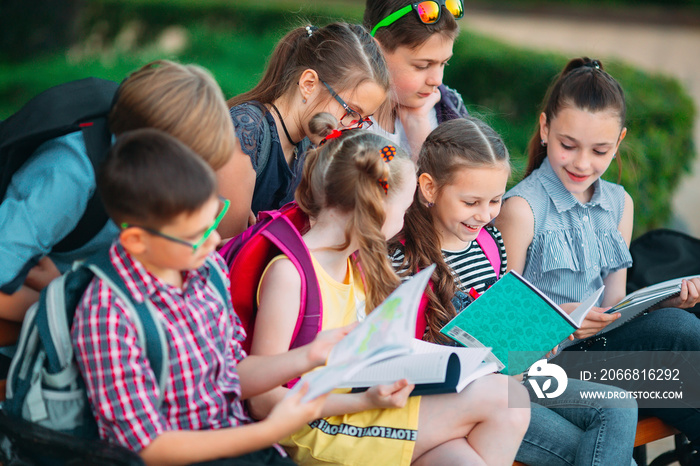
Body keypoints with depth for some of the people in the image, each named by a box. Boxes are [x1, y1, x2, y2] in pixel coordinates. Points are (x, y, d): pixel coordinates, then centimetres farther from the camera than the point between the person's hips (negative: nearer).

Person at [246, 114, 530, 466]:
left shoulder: (357, 263, 13)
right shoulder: (288, 273, -15)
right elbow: (264, 400, -18)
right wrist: (365, 400, -23)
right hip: (320, 435, -8)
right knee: (502, 396, -14)